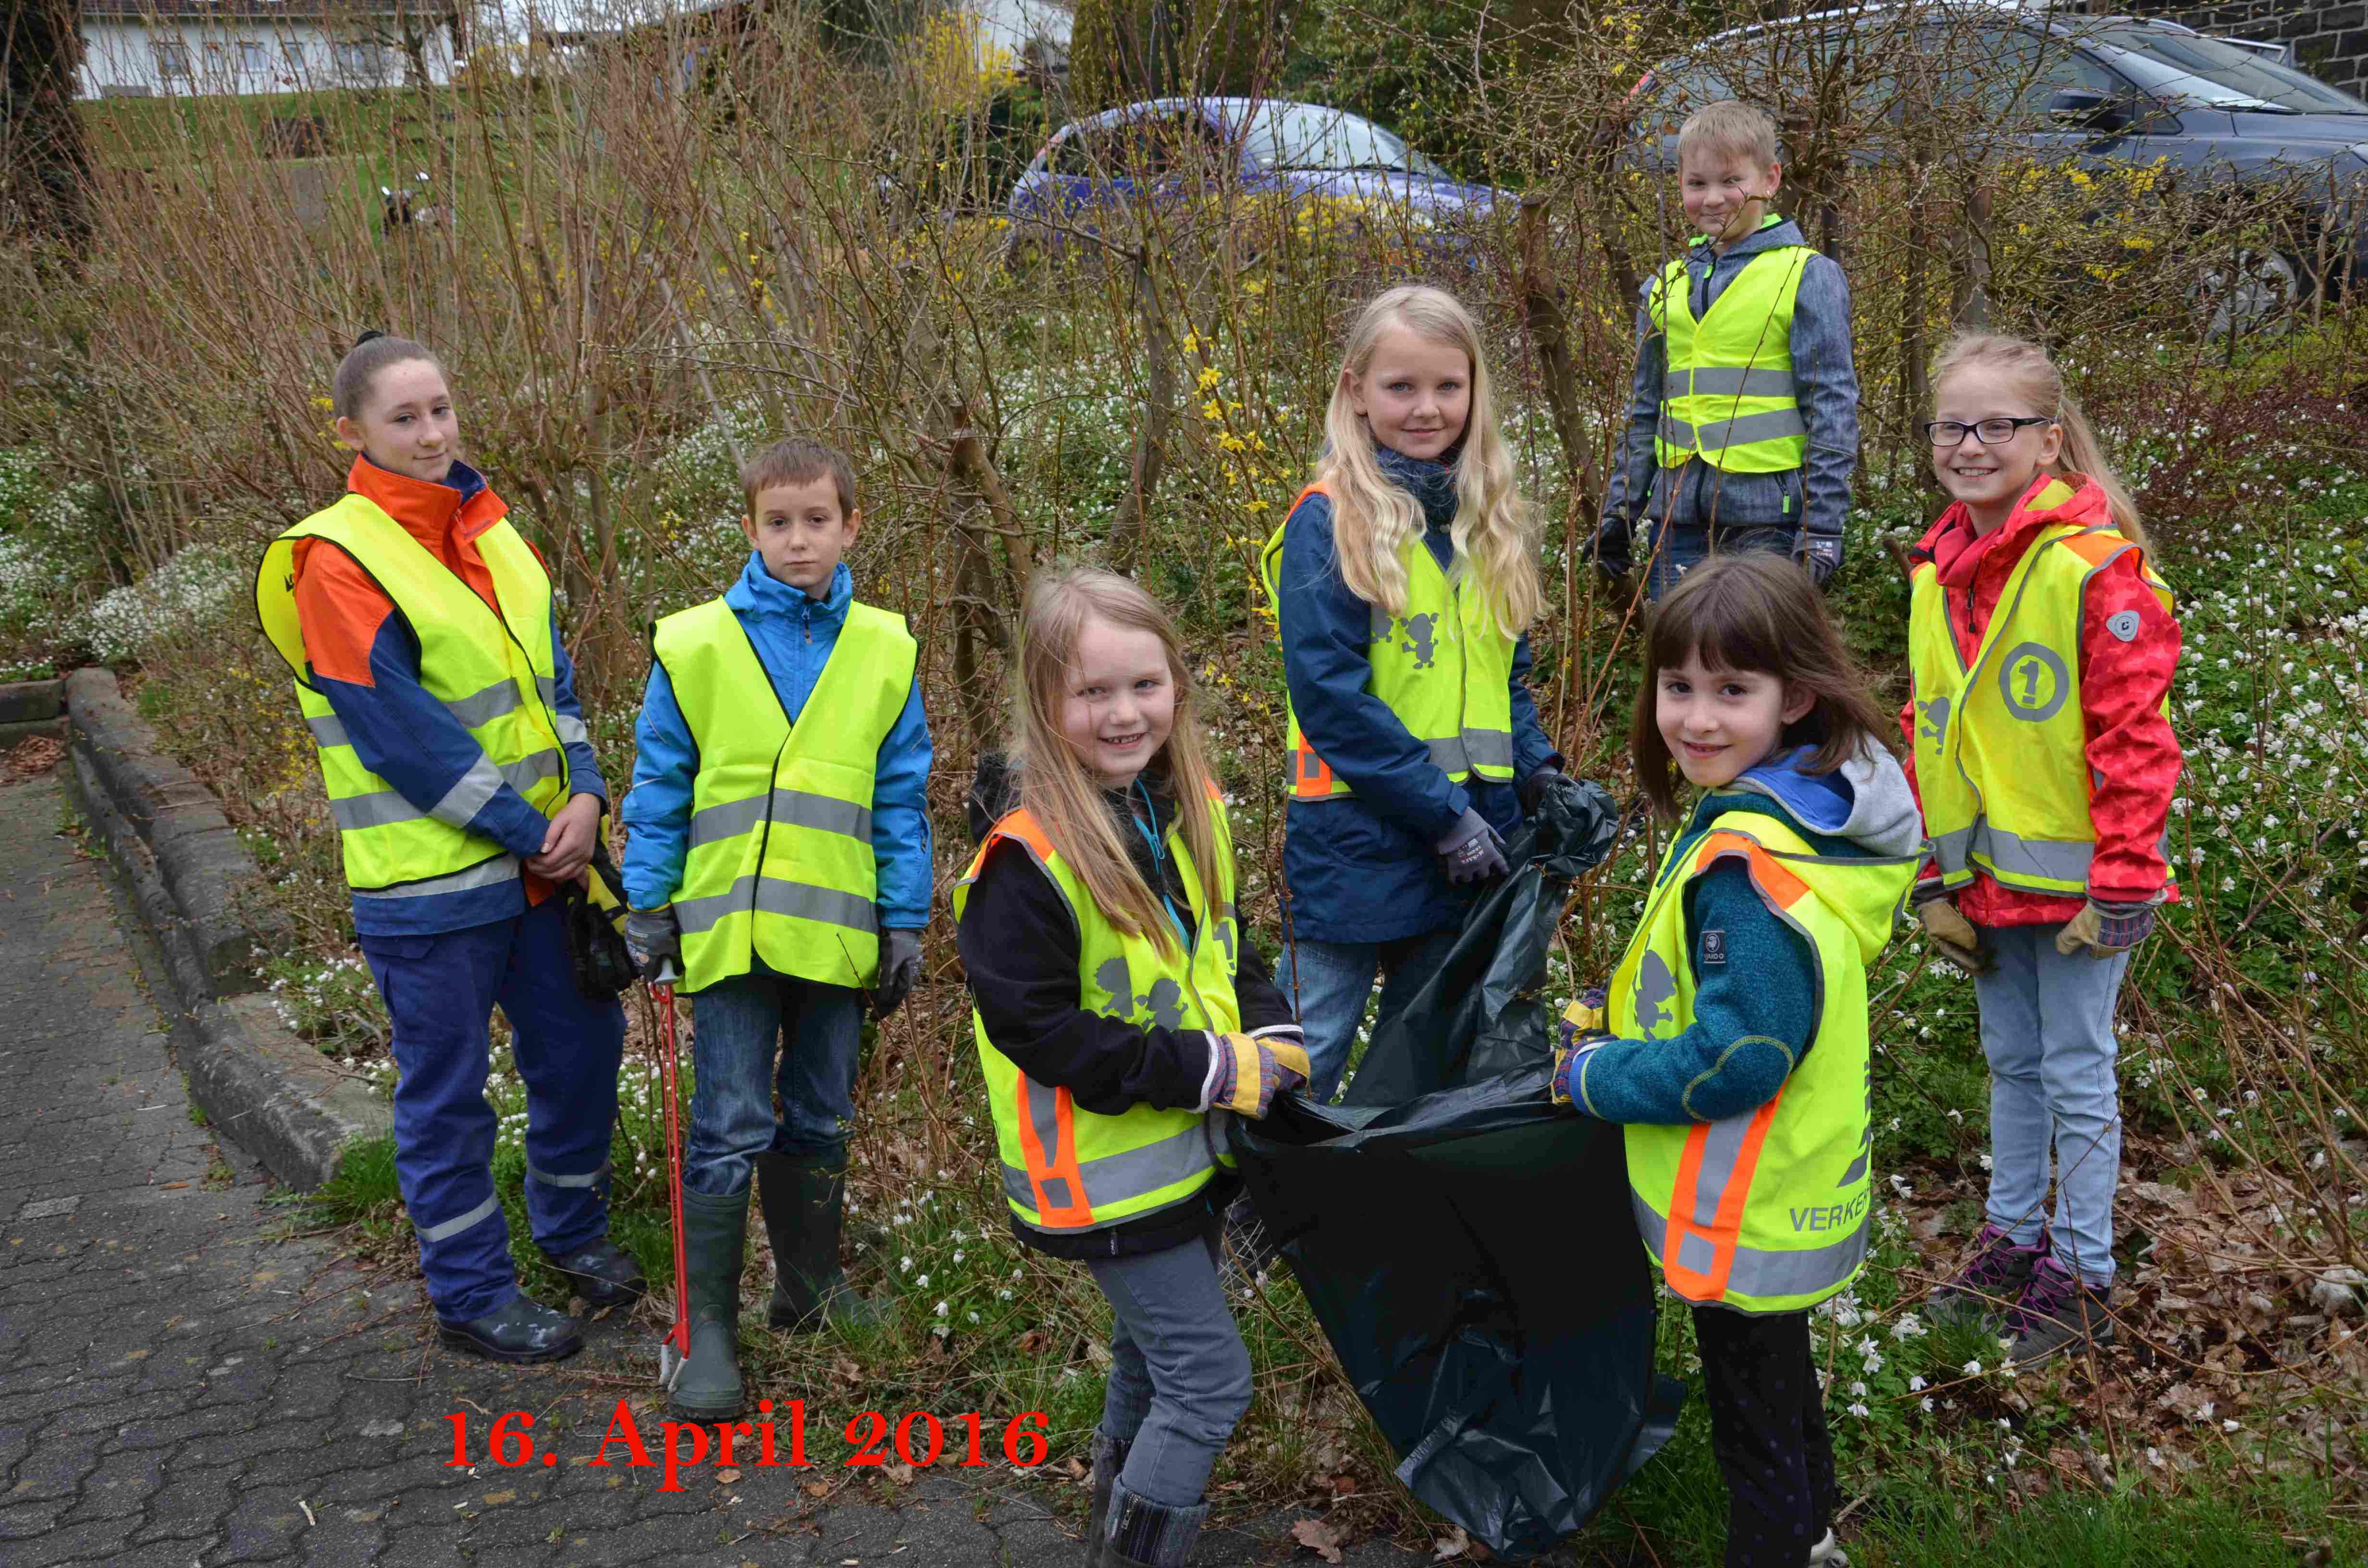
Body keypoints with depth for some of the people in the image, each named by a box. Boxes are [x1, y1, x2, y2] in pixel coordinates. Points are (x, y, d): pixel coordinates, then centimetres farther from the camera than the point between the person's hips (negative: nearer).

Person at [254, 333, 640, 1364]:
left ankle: (572, 1228, 38)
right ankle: (471, 1297, 21)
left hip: (545, 857, 7)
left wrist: (584, 796, -7)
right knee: (447, 1091, 6)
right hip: (430, 880, -7)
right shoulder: (338, 563, -14)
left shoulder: (489, 533, 8)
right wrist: (527, 832, -15)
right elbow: (404, 738, -18)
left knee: (581, 1043, 16)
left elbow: (551, 676, 9)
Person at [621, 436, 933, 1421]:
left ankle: (810, 1285, 32)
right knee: (730, 1131, -1)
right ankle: (709, 1325, 9)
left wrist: (905, 924, 4)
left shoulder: (884, 650, 2)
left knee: (821, 1122, 16)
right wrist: (648, 908, 0)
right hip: (730, 927, -2)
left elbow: (901, 799, 5)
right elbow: (658, 789, 2)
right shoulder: (695, 647, -3)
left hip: (838, 932, 3)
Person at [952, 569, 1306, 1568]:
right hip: (1108, 1168, -8)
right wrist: (1206, 1071, -24)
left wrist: (1268, 1033, -7)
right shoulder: (1028, 859, -24)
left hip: (1196, 1142, 8)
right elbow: (1034, 1026, -24)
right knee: (1209, 1378, -4)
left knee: (1153, 1354, 24)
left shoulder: (1192, 811, 0)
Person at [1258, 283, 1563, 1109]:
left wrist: (1539, 774, 0)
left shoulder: (1488, 519, 8)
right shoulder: (1329, 522, -13)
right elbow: (1331, 697, -18)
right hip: (1357, 840, -6)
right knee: (1307, 1064, 5)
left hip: (1471, 838, 6)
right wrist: (1443, 814, -18)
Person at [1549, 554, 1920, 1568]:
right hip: (1794, 1191, 10)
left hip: (1744, 1215, -10)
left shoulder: (1750, 868, -32)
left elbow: (1737, 1060, -30)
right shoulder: (1805, 809, -2)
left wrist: (1592, 1078, -18)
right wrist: (1620, 1027, 1)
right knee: (1783, 1377, 30)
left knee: (1755, 1417, 12)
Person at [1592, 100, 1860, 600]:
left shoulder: (1809, 277, -2)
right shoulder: (1664, 287, 12)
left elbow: (1833, 406, -5)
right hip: (1678, 516, 5)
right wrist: (1619, 511, 16)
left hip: (1769, 517, -5)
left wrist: (1823, 527, -10)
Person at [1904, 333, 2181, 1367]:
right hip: (1984, 877, 7)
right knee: (2011, 1060, 19)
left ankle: (2081, 1270, 21)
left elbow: (2135, 736, -19)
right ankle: (2012, 1236, 35)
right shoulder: (1937, 575, 4)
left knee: (2076, 1070, 6)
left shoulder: (2096, 567, -18)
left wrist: (2122, 886, -18)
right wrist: (1935, 881, 9)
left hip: (2074, 878, -6)